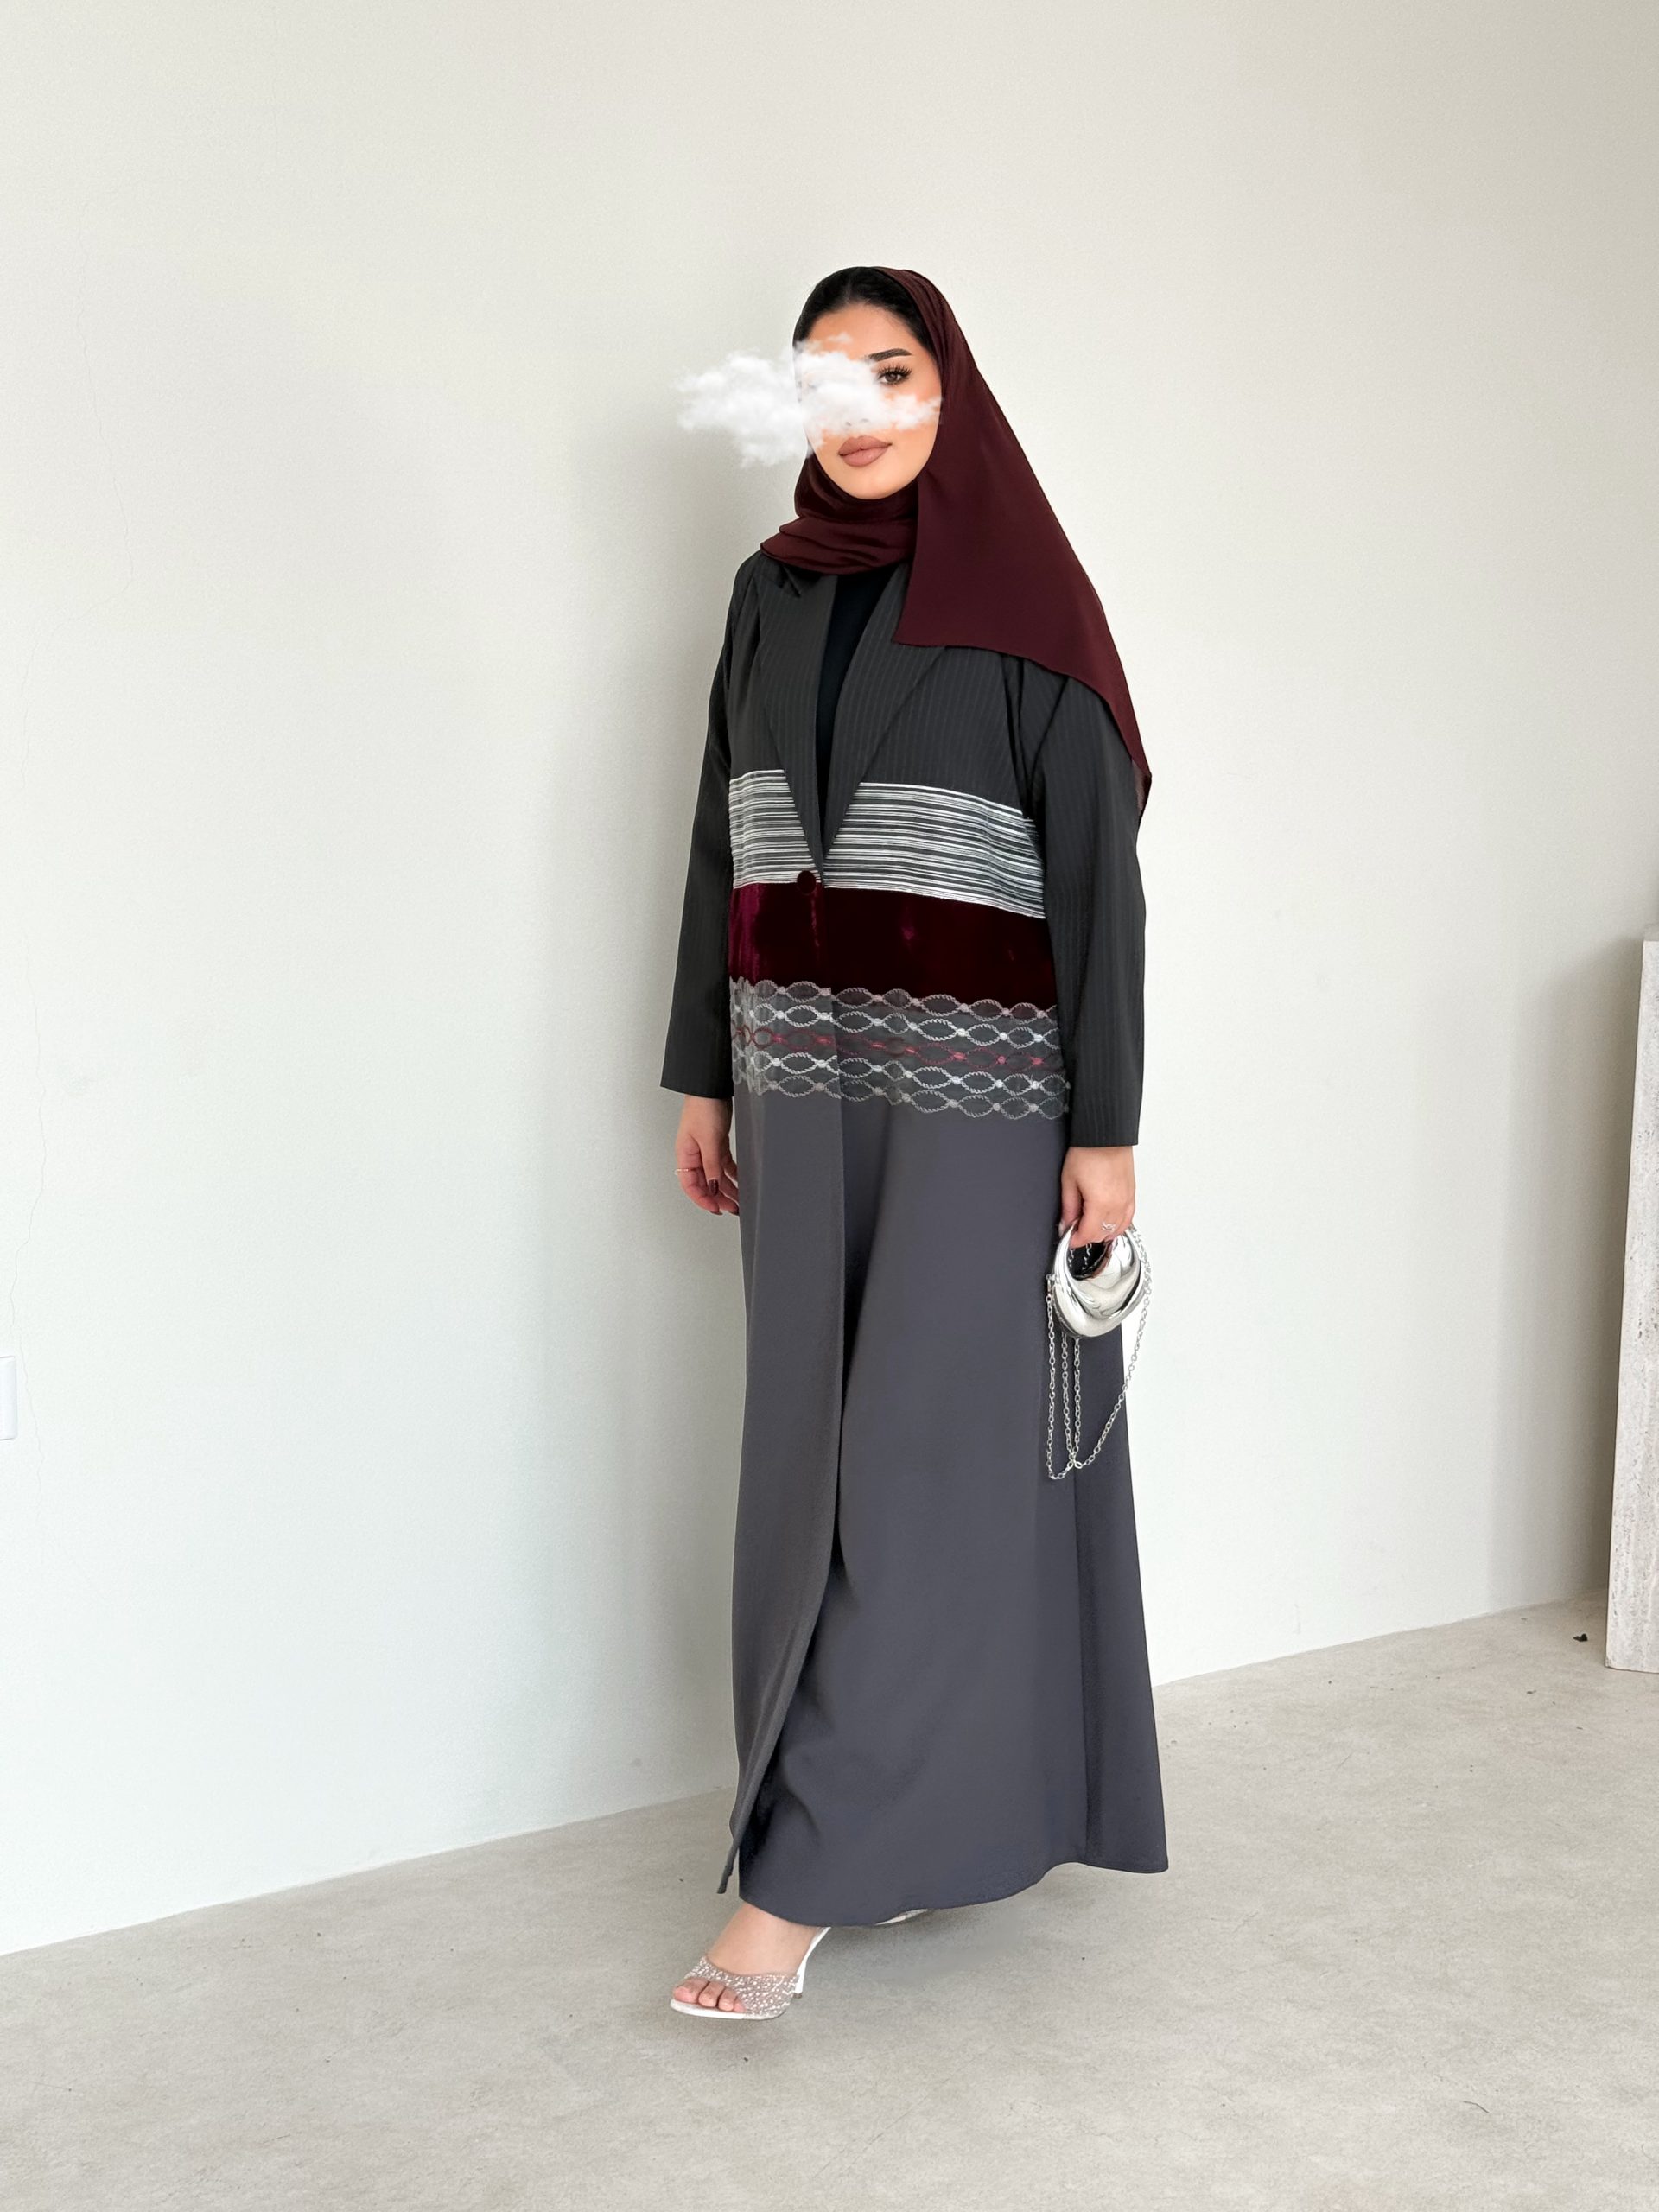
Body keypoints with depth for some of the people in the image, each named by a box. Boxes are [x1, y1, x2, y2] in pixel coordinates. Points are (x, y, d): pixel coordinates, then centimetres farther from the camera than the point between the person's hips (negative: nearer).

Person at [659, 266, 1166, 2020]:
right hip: (807, 1083, 6)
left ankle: (799, 1873, 2)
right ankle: (919, 1812, 23)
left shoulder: (1023, 604, -6)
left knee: (920, 1466, -4)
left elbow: (1097, 870, -8)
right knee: (821, 1456, 8)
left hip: (976, 1087, -5)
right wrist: (703, 1072, 11)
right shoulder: (770, 591, 10)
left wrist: (1106, 1124, -12)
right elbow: (723, 845, 12)